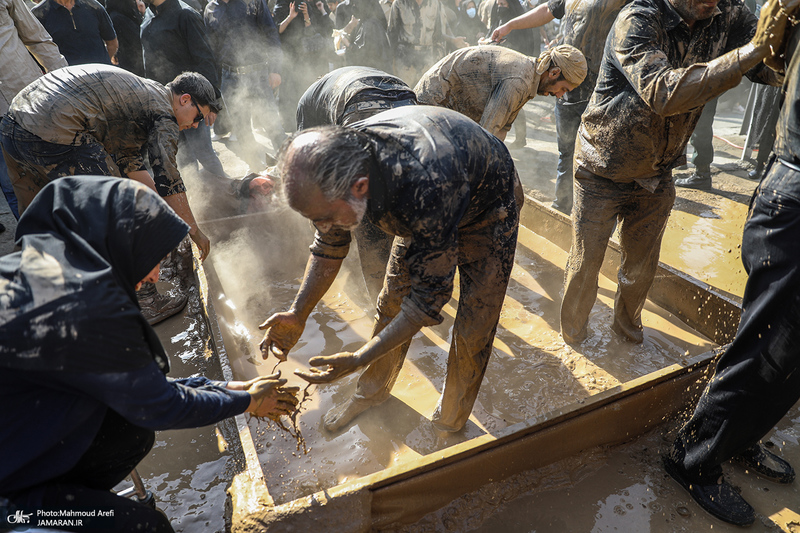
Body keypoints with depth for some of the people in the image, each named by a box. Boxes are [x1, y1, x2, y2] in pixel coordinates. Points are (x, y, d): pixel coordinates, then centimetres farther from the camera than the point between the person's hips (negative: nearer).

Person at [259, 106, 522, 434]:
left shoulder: (425, 188, -47)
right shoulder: (337, 165, -26)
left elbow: (430, 296, -35)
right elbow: (330, 245, -7)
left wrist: (358, 359, -32)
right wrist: (297, 315, -12)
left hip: (488, 208, -5)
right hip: (419, 210, 5)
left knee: (472, 329, -3)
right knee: (392, 302, 7)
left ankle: (450, 422, 23)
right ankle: (373, 390, 33)